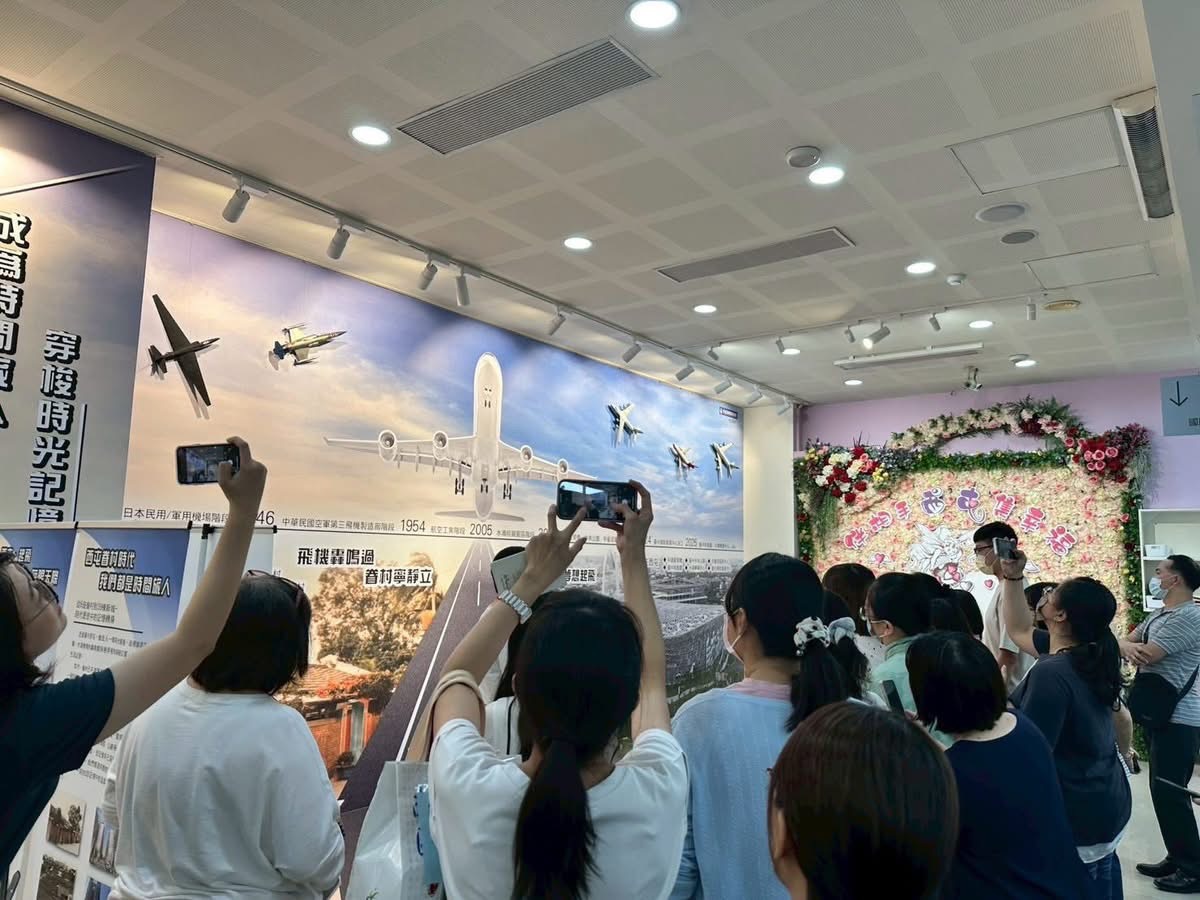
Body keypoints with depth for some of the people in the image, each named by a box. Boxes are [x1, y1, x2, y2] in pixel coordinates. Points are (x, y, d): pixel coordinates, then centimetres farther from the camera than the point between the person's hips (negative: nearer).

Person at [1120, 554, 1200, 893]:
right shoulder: (1159, 616, 14)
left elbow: (1146, 655, -24)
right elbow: (1127, 642, 8)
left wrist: (1119, 646, -6)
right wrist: (1127, 646, -16)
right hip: (1161, 715, 10)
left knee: (1170, 793, -3)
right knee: (1163, 791, 15)